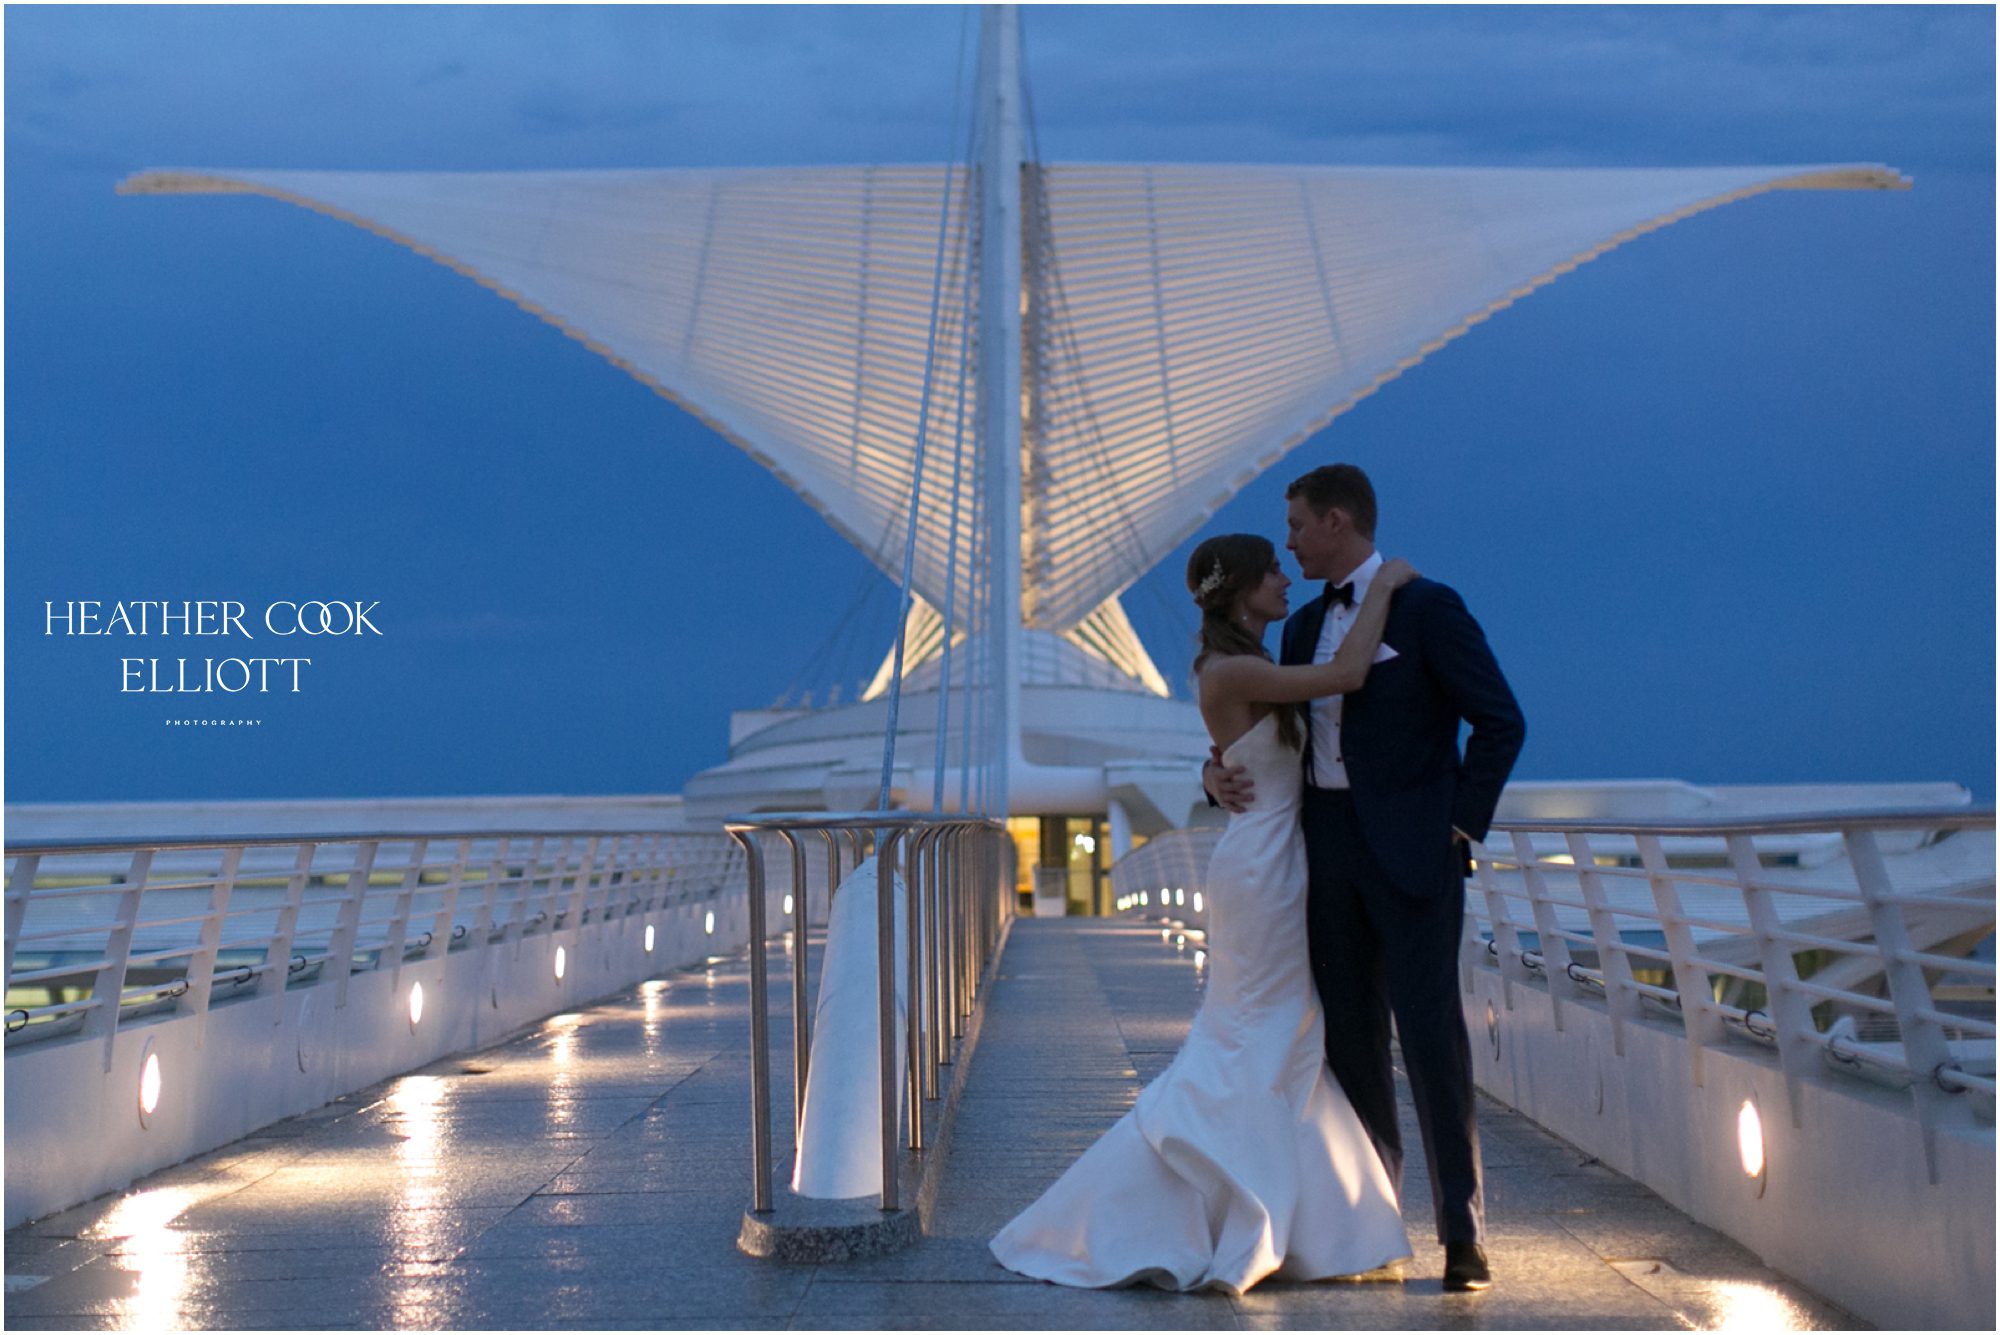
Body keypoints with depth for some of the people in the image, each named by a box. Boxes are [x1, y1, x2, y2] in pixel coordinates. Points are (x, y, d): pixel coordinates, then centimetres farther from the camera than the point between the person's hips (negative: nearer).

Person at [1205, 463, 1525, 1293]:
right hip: (1327, 849, 7)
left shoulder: (1425, 608, -5)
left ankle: (1463, 1231, -8)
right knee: (1349, 1034, 9)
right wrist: (1220, 769, 0)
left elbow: (1500, 721, -6)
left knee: (1430, 1029, -10)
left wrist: (1461, 826, -9)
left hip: (1408, 850, -7)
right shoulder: (1305, 627, 15)